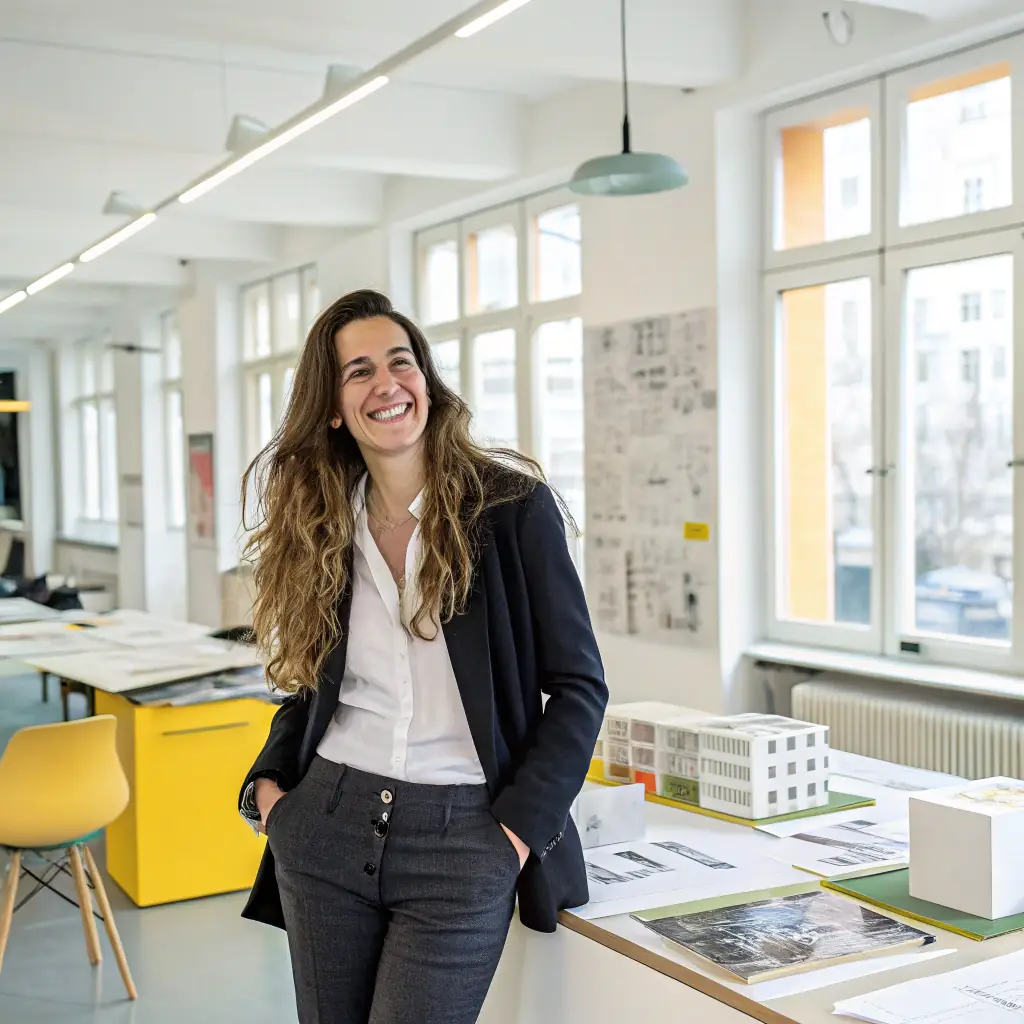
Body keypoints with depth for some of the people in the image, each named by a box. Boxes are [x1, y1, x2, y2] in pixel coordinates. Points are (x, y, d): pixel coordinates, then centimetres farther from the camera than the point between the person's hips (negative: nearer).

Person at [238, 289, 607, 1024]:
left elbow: (578, 684, -5)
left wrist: (522, 827, -11)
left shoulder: (512, 503, -7)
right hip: (327, 823, 4)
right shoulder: (322, 522, 6)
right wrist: (267, 782, 3)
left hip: (462, 839, -4)